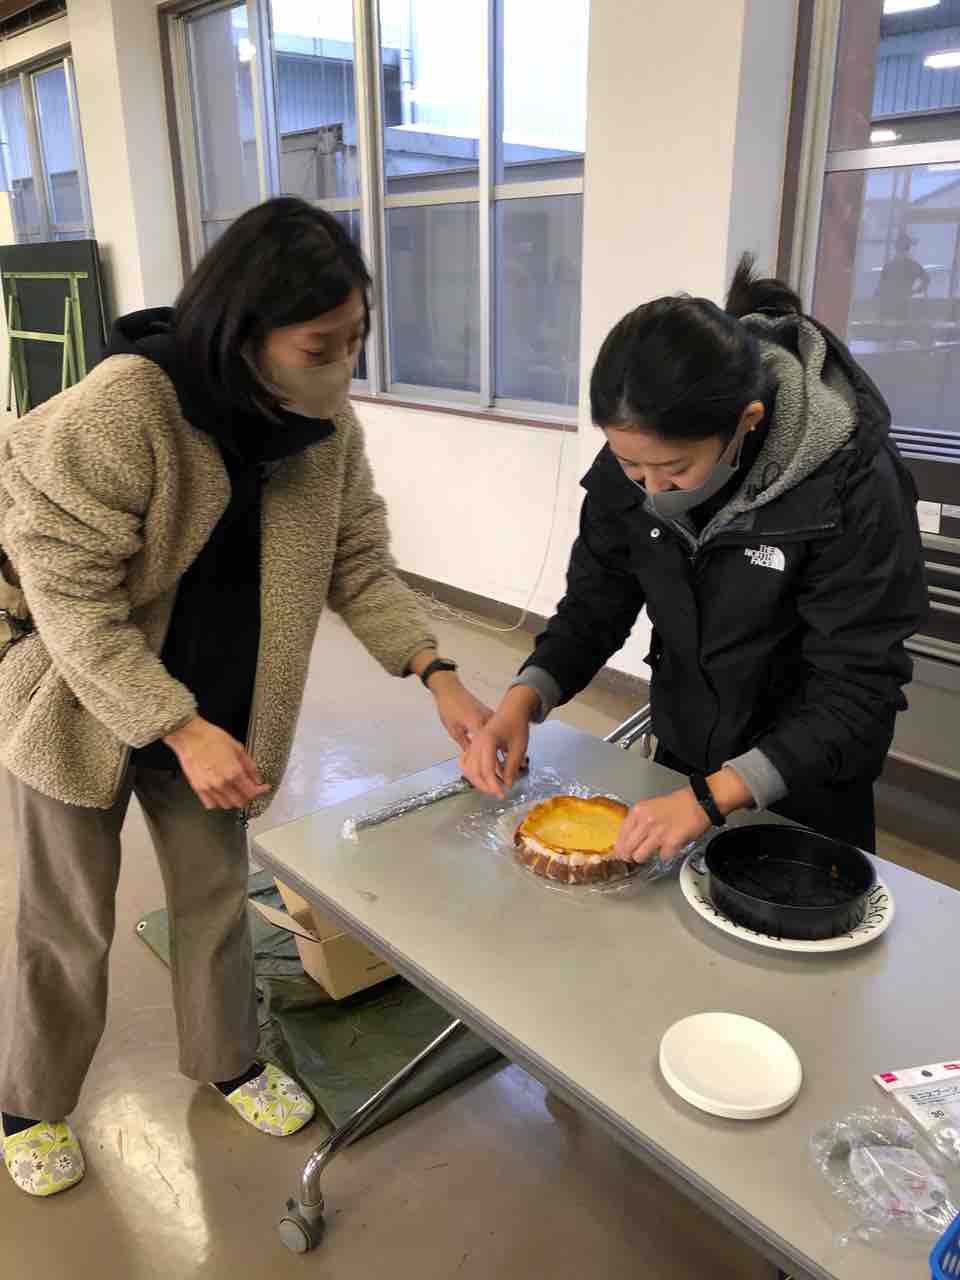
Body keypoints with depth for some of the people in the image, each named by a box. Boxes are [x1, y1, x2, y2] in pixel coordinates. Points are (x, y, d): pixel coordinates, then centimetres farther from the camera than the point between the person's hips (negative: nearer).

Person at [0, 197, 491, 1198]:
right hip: (82, 704, -4)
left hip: (208, 704, 5)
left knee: (215, 891, 17)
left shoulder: (325, 420, -11)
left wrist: (437, 675, -13)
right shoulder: (119, 408, -29)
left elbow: (357, 561, -3)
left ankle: (228, 1060, 43)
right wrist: (182, 730, -27)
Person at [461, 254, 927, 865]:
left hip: (807, 789, -4)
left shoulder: (853, 486, -28)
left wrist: (712, 796, -36)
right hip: (679, 759, 4)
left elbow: (856, 691, -26)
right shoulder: (630, 459, -15)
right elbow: (594, 607, -6)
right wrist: (524, 699, -23)